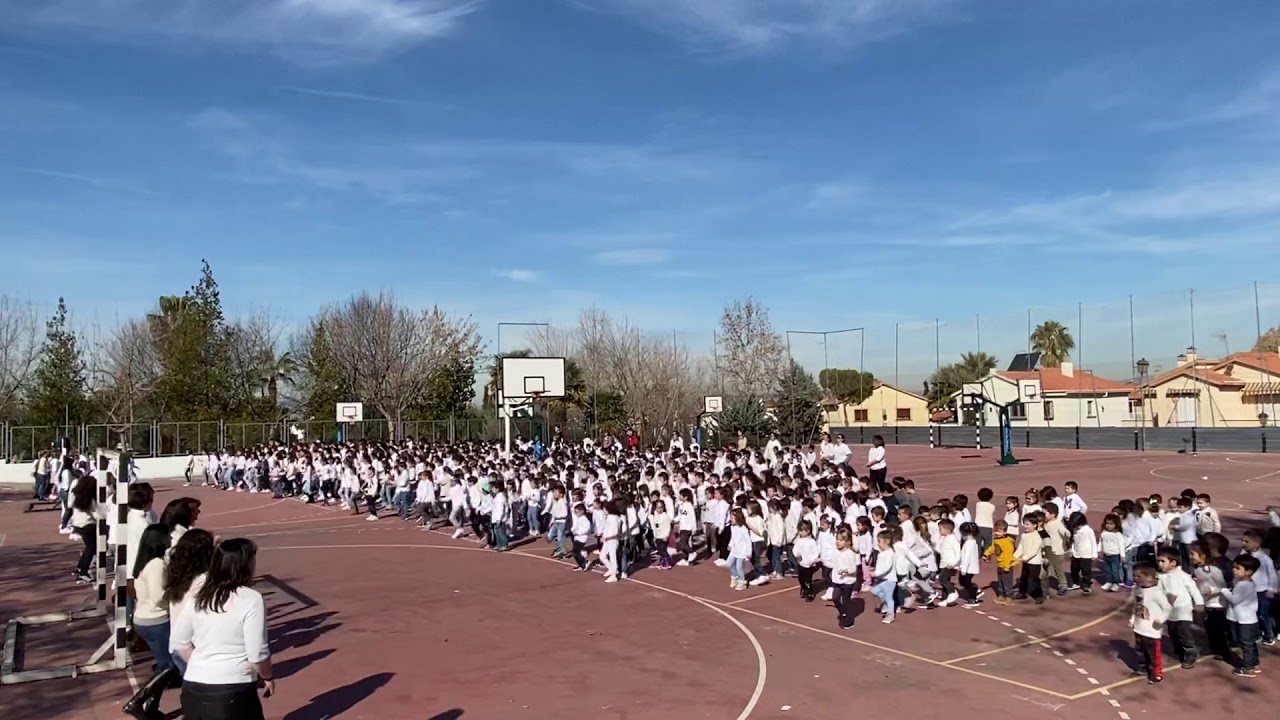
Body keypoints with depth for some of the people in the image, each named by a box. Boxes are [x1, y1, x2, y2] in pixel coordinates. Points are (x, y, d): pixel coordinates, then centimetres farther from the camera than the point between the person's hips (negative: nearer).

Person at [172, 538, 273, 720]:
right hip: (232, 692, -6)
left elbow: (180, 642, 14)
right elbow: (257, 654, -13)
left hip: (193, 688, 6)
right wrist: (267, 677, 4)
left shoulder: (200, 597, 6)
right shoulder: (251, 599, -13)